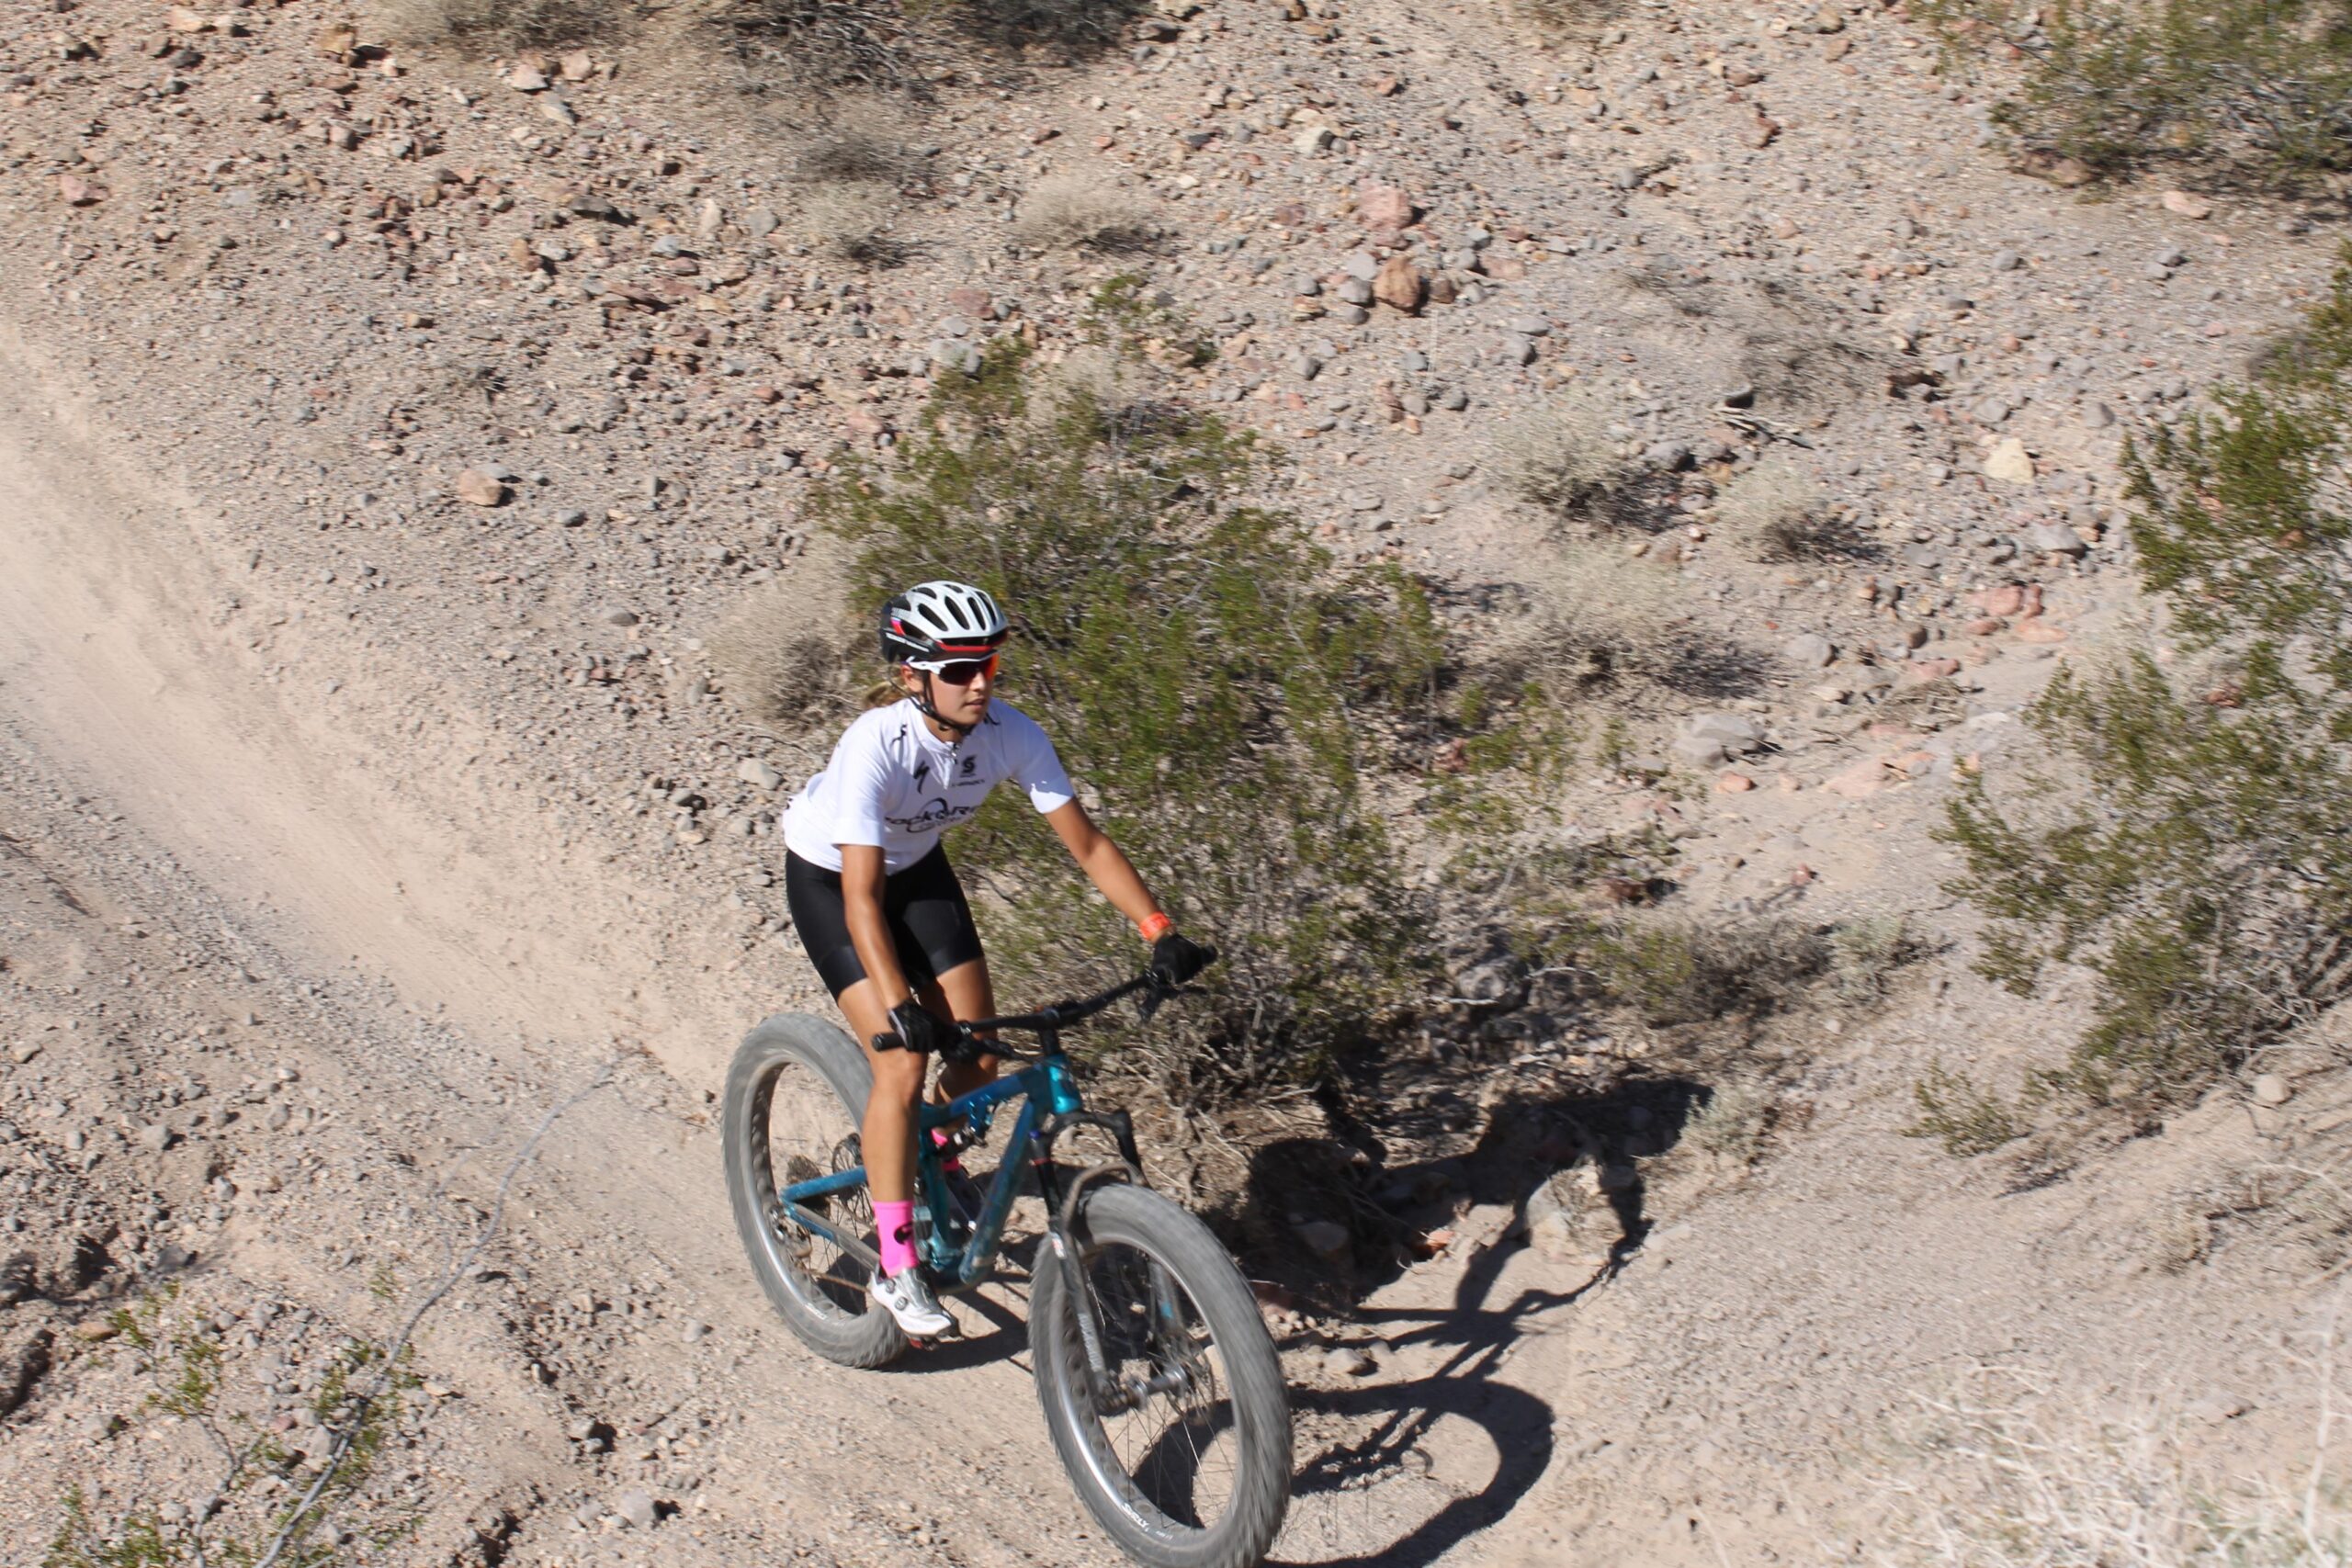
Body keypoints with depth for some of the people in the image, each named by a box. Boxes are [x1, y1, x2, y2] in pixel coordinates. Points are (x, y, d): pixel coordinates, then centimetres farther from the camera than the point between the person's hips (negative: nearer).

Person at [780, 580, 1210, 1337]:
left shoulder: (1011, 734, -24)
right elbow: (862, 899, -36)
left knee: (979, 1059, -2)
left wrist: (1161, 933, -25)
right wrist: (897, 1006, -45)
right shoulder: (877, 746, -37)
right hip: (828, 877, -5)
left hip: (917, 864, 5)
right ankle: (897, 1269, -5)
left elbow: (1086, 843, -17)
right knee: (903, 1061, -17)